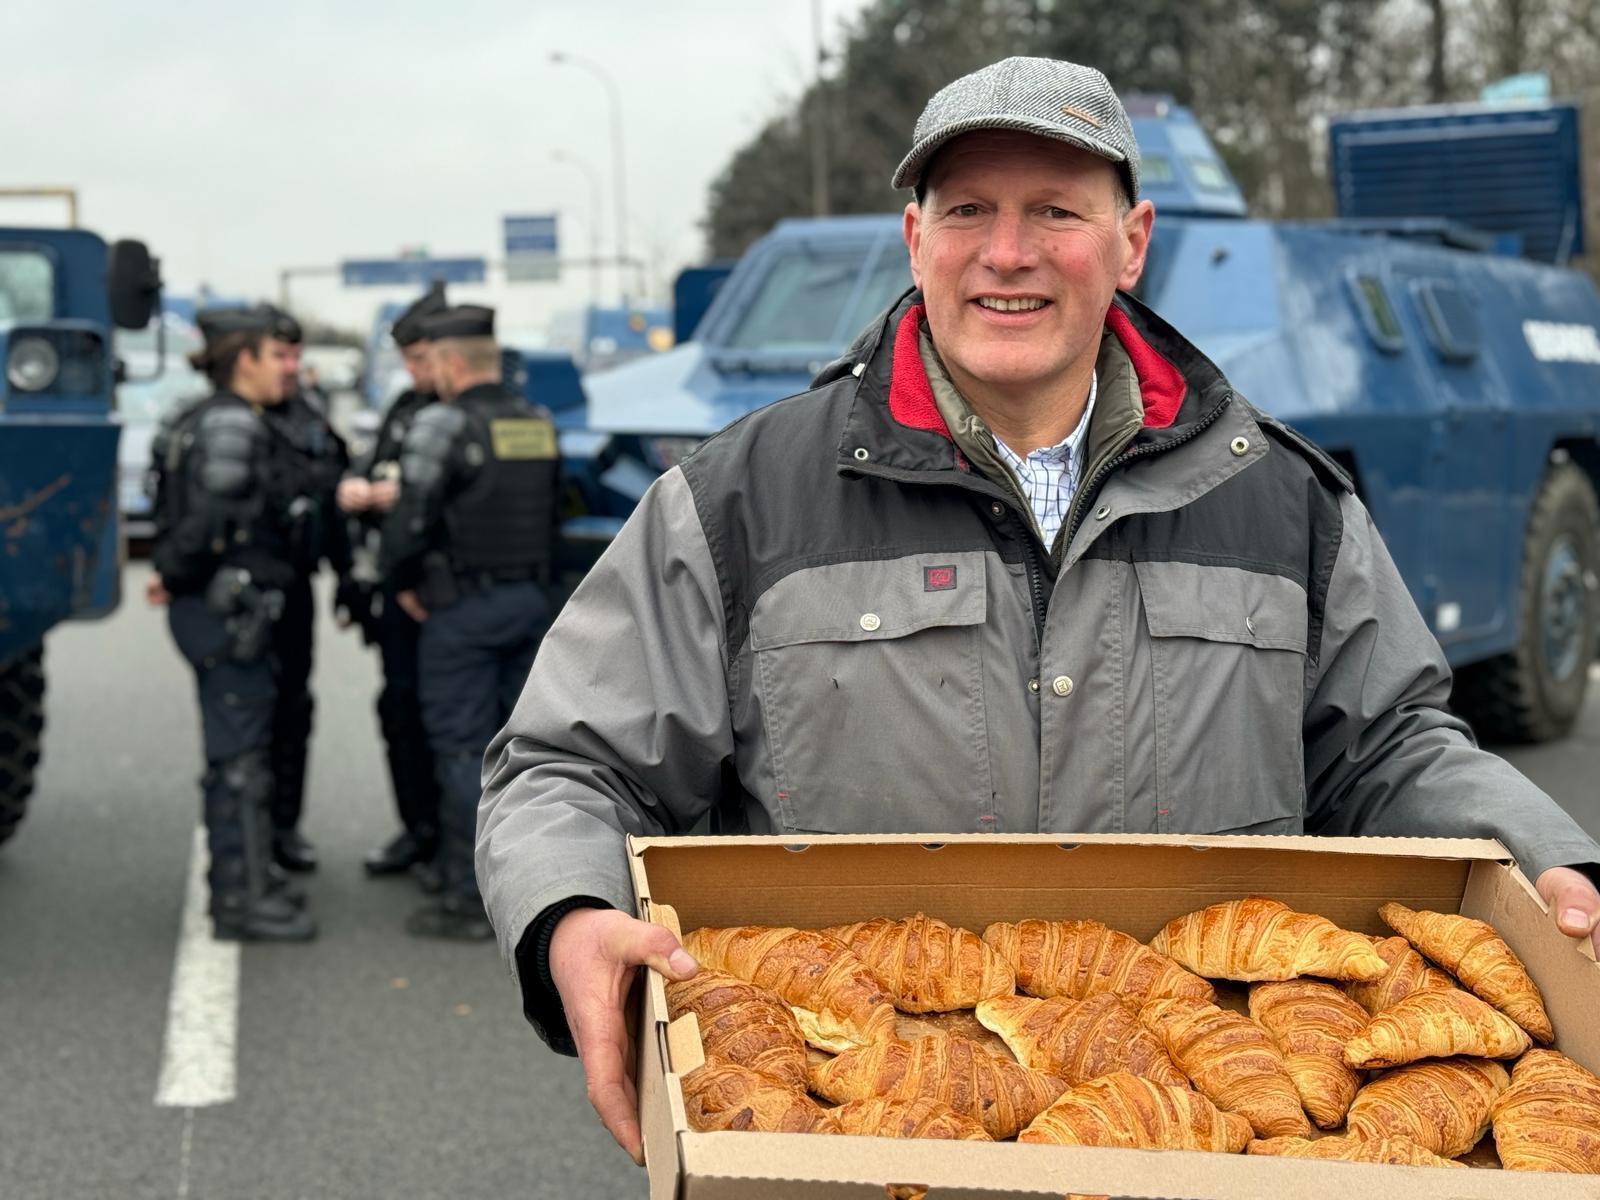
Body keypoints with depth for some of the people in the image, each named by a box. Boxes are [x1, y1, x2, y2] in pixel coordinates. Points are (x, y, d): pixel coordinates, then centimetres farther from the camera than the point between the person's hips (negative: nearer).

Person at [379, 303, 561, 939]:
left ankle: (470, 898, -1)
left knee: (463, 749, -3)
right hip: (529, 599, 7)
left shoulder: (444, 424, -12)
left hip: (462, 606, -7)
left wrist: (401, 581, -1)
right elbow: (551, 509, 12)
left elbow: (412, 516, -17)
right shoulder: (540, 424, 10)